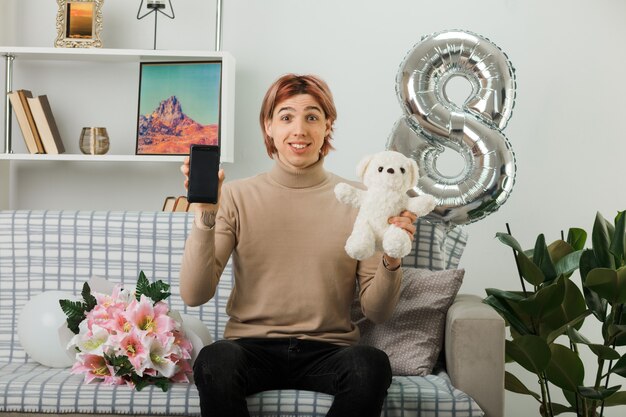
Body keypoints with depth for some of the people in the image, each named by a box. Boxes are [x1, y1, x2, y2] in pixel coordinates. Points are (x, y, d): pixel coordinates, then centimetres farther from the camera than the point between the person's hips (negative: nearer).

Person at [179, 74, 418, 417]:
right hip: (252, 347, 0)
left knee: (372, 364, -32)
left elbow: (375, 311, 4)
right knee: (214, 360, -34)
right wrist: (205, 216, -18)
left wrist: (391, 261, -16)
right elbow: (194, 295, -6)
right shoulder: (236, 196, 2)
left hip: (328, 350, 1)